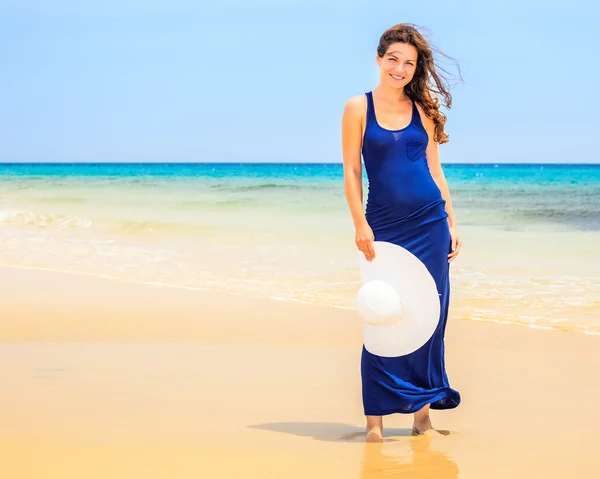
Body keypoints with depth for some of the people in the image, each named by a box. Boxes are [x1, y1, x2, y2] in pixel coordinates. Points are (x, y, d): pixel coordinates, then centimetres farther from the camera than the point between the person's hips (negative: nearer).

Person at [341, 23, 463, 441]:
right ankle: (376, 416, 4)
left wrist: (452, 225, 8)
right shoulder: (358, 108, 0)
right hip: (384, 227, -3)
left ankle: (423, 412, 13)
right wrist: (360, 225, -9)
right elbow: (352, 171, -2)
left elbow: (435, 171, 11)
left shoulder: (423, 110, 8)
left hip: (429, 224, 3)